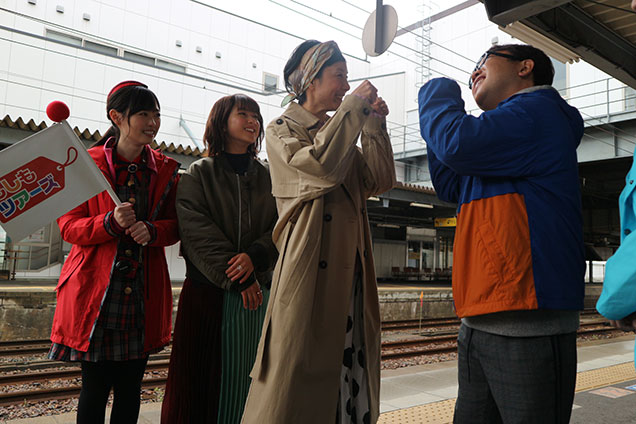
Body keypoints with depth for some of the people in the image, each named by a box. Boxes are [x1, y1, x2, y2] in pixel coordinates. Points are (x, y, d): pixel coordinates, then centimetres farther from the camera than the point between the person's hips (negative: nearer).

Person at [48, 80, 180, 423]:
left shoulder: (166, 169, 8)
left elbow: (176, 226, 8)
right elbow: (69, 226, -1)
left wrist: (152, 230, -14)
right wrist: (110, 223, -20)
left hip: (143, 291, 2)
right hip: (95, 290, -2)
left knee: (130, 386, 9)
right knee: (96, 386, 3)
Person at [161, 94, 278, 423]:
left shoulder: (269, 179, 13)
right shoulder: (198, 174, 5)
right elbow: (198, 233, -8)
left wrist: (254, 256, -17)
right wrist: (237, 278, -16)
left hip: (260, 290, 2)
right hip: (207, 291, -2)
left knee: (246, 380, 6)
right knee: (202, 378, 3)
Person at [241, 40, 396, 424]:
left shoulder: (340, 133, 21)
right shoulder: (283, 130, 4)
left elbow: (381, 182, 10)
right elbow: (323, 165, -17)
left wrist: (375, 125, 3)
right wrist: (353, 107, -8)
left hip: (350, 266, 6)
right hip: (310, 265, -6)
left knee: (351, 363, 5)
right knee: (297, 376, -4)